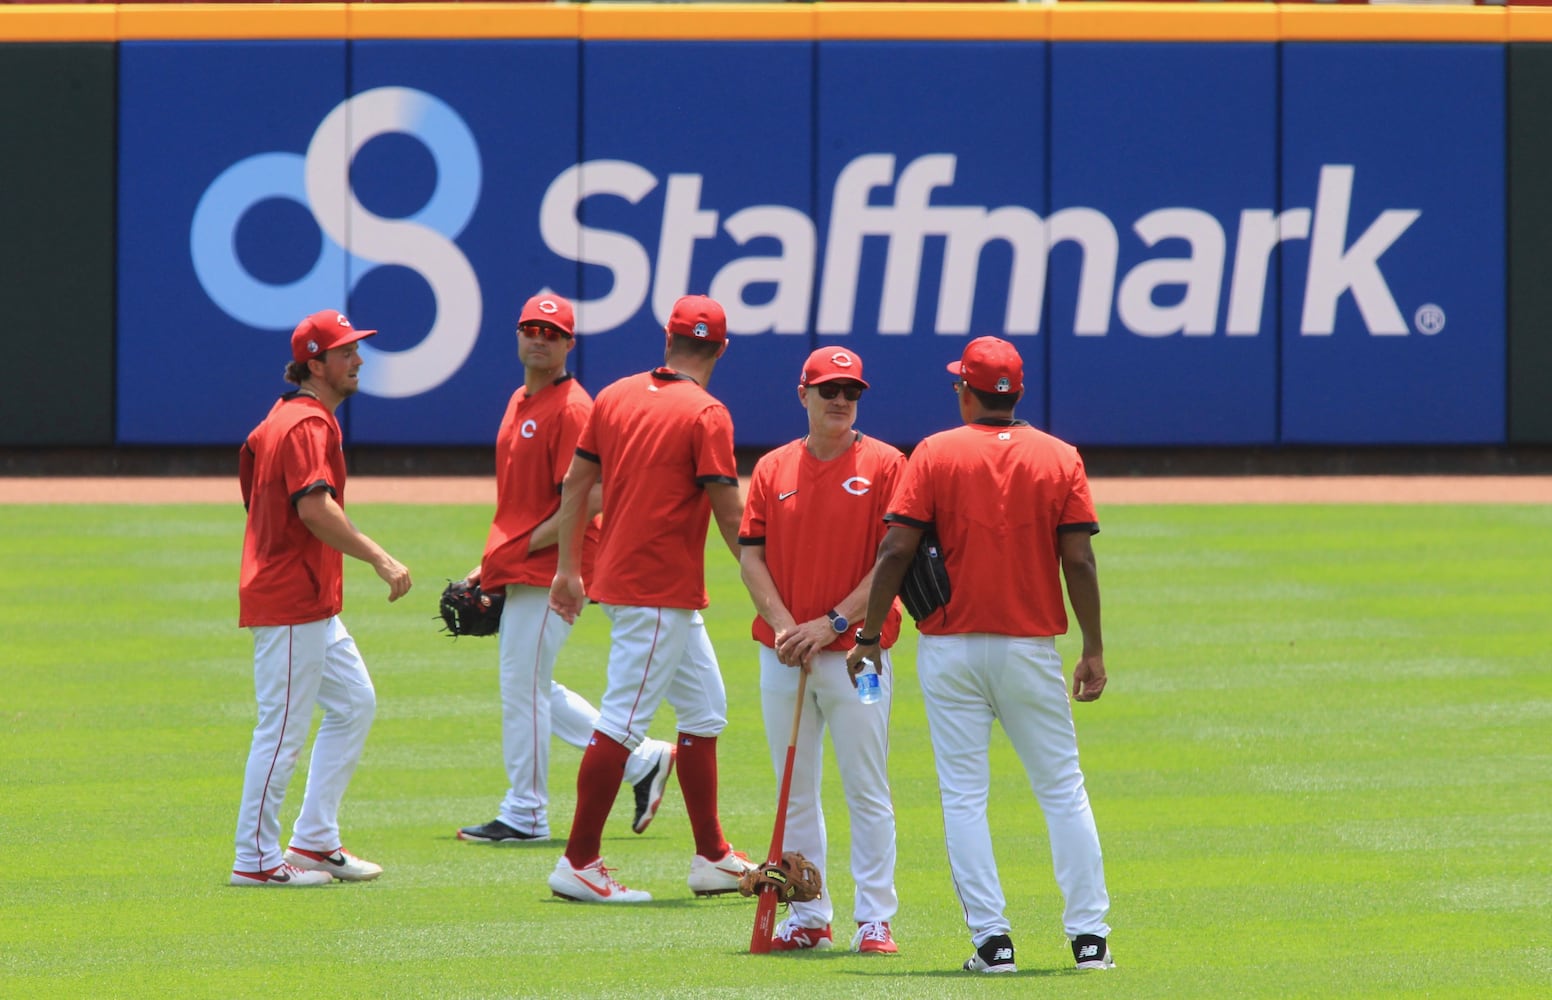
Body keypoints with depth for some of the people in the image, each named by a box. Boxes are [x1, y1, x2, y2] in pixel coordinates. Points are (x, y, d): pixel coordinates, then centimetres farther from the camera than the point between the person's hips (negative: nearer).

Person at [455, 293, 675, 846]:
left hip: (551, 570, -10)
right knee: (530, 688, 14)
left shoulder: (571, 409, -14)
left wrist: (526, 545, -18)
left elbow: (588, 501, -20)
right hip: (516, 571, 10)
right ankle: (642, 760, 21)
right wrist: (490, 563, 17)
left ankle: (524, 816, 4)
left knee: (523, 686, -5)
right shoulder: (521, 402, 16)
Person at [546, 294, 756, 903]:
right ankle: (578, 864, -5)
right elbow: (730, 516, -14)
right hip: (662, 593, -8)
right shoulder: (706, 414, -12)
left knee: (705, 709, 16)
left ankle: (713, 858, 20)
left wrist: (568, 568, 18)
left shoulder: (615, 397, 8)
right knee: (623, 720, -6)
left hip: (617, 578, 8)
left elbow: (575, 485, 11)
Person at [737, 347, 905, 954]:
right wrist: (784, 624, -10)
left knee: (866, 790, -3)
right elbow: (751, 556, 5)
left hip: (856, 651, -4)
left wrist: (832, 623, -14)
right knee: (795, 791, 8)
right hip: (782, 653, 4)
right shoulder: (773, 469, 9)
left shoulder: (884, 466, -2)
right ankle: (808, 918, 14)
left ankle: (874, 919, 1)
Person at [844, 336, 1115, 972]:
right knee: (1062, 791, 9)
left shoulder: (934, 454, -3)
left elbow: (896, 551, -8)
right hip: (1031, 646, 1)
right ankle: (1089, 937, 6)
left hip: (950, 649, -1)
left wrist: (869, 636, -2)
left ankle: (992, 938, -3)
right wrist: (1094, 650, 2)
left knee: (963, 796, 3)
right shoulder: (1060, 458, 1)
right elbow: (1079, 561, -4)